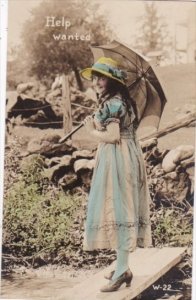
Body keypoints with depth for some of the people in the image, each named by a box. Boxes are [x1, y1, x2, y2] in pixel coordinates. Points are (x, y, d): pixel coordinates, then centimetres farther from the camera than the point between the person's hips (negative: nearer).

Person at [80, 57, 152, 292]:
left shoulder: (112, 103, -15)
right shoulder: (118, 100, 17)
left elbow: (113, 137, -21)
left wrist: (92, 131, -6)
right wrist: (97, 125, 6)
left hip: (118, 159, -10)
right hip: (121, 158, 10)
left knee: (117, 209, -8)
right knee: (119, 209, 13)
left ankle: (122, 270, -3)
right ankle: (123, 266, 21)